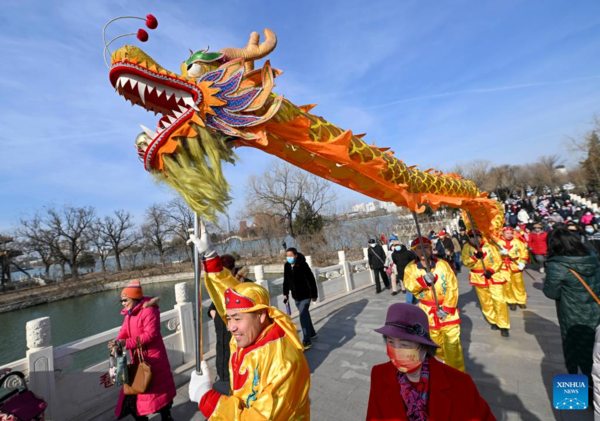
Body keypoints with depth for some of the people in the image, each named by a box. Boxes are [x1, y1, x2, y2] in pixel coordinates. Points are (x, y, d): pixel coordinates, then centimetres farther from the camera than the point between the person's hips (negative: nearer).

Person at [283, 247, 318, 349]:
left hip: (305, 295, -6)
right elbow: (286, 281, 8)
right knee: (305, 314, 19)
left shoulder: (303, 265, -21)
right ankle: (312, 333, 38)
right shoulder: (286, 266, -4)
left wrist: (314, 294, -11)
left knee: (303, 316, -11)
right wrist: (285, 293, 10)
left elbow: (311, 280, -15)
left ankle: (307, 341, 0)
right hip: (296, 296, 6)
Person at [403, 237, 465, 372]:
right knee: (435, 342, 21)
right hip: (428, 312, 2)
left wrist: (446, 308, -18)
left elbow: (452, 287, -13)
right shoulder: (411, 268, -7)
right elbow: (409, 286, -21)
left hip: (447, 310, -2)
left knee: (452, 343, -3)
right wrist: (422, 280, -41)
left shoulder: (442, 264, -11)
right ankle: (444, 360, 47)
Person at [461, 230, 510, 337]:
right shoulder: (467, 247, -4)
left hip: (494, 277, -2)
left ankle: (503, 326, 10)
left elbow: (498, 261, -6)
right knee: (486, 303, 12)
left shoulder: (490, 245, -9)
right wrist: (475, 257, -26)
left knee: (499, 301, -4)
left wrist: (491, 270, -20)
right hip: (479, 279, 2)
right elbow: (465, 262, -10)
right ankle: (493, 321, 32)